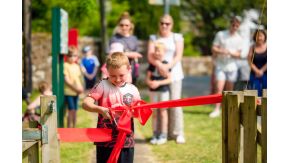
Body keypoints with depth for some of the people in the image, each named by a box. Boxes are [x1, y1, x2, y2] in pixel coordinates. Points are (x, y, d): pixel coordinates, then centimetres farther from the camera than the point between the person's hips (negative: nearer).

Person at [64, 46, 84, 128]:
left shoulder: (77, 66, 13)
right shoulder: (65, 65, -7)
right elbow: (66, 80, -12)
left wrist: (81, 87, -3)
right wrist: (75, 88, -17)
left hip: (76, 92, 6)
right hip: (69, 91, -6)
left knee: (75, 111, 9)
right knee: (71, 110, -11)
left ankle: (74, 127, 16)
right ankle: (69, 128, -5)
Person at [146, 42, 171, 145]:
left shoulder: (166, 64, -6)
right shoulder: (152, 64, 5)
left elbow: (169, 79, -9)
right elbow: (147, 78, 6)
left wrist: (159, 83, -21)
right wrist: (149, 82, -16)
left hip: (163, 90, -4)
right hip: (153, 91, 4)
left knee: (162, 112, 2)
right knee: (154, 113, 9)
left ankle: (163, 135, 8)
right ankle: (155, 135, 17)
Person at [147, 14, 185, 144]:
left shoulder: (177, 38, 9)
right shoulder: (153, 38, 13)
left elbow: (178, 56, -3)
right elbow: (150, 56, -2)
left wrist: (168, 66, -19)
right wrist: (159, 65, -21)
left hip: (174, 74, -2)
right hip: (157, 75, 2)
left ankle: (178, 134, -5)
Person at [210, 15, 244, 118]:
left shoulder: (239, 39, 6)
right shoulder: (220, 35, 0)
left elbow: (238, 54, 3)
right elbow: (214, 48, -1)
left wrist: (230, 53, -18)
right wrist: (221, 51, -22)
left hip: (231, 66, 2)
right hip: (220, 66, -2)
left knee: (229, 90, 7)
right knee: (219, 88, -11)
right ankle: (217, 109, -9)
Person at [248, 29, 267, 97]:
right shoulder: (253, 48, 4)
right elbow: (250, 61, 1)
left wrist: (262, 71, -8)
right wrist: (257, 71, -9)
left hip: (265, 73, -1)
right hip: (255, 74, 2)